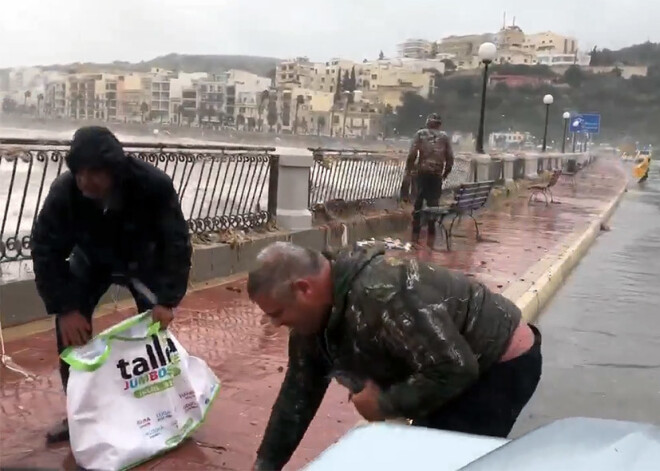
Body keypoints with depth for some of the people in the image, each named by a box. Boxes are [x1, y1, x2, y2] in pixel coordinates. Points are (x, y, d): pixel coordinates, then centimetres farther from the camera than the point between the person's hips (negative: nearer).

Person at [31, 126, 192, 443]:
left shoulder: (154, 185, -38)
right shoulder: (64, 191, -34)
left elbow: (177, 244, -31)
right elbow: (46, 250, -26)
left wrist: (168, 300, -37)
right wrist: (64, 307, -33)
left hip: (143, 259, -1)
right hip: (91, 260, 1)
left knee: (157, 322, -10)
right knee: (70, 324, -10)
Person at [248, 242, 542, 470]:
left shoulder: (381, 294, -35)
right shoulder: (316, 316, -4)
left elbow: (453, 369, -35)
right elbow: (298, 394, 6)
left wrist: (384, 404, -23)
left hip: (503, 363, -9)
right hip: (463, 365, 9)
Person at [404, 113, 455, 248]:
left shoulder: (420, 134, 6)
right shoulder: (445, 137, 10)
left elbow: (412, 155, -5)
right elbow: (450, 158, 5)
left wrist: (408, 173, -1)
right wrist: (446, 173, 17)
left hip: (422, 172, -1)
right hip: (437, 174, 1)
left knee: (418, 202, 5)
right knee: (433, 203, 4)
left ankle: (415, 235, 4)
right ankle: (431, 236, 4)